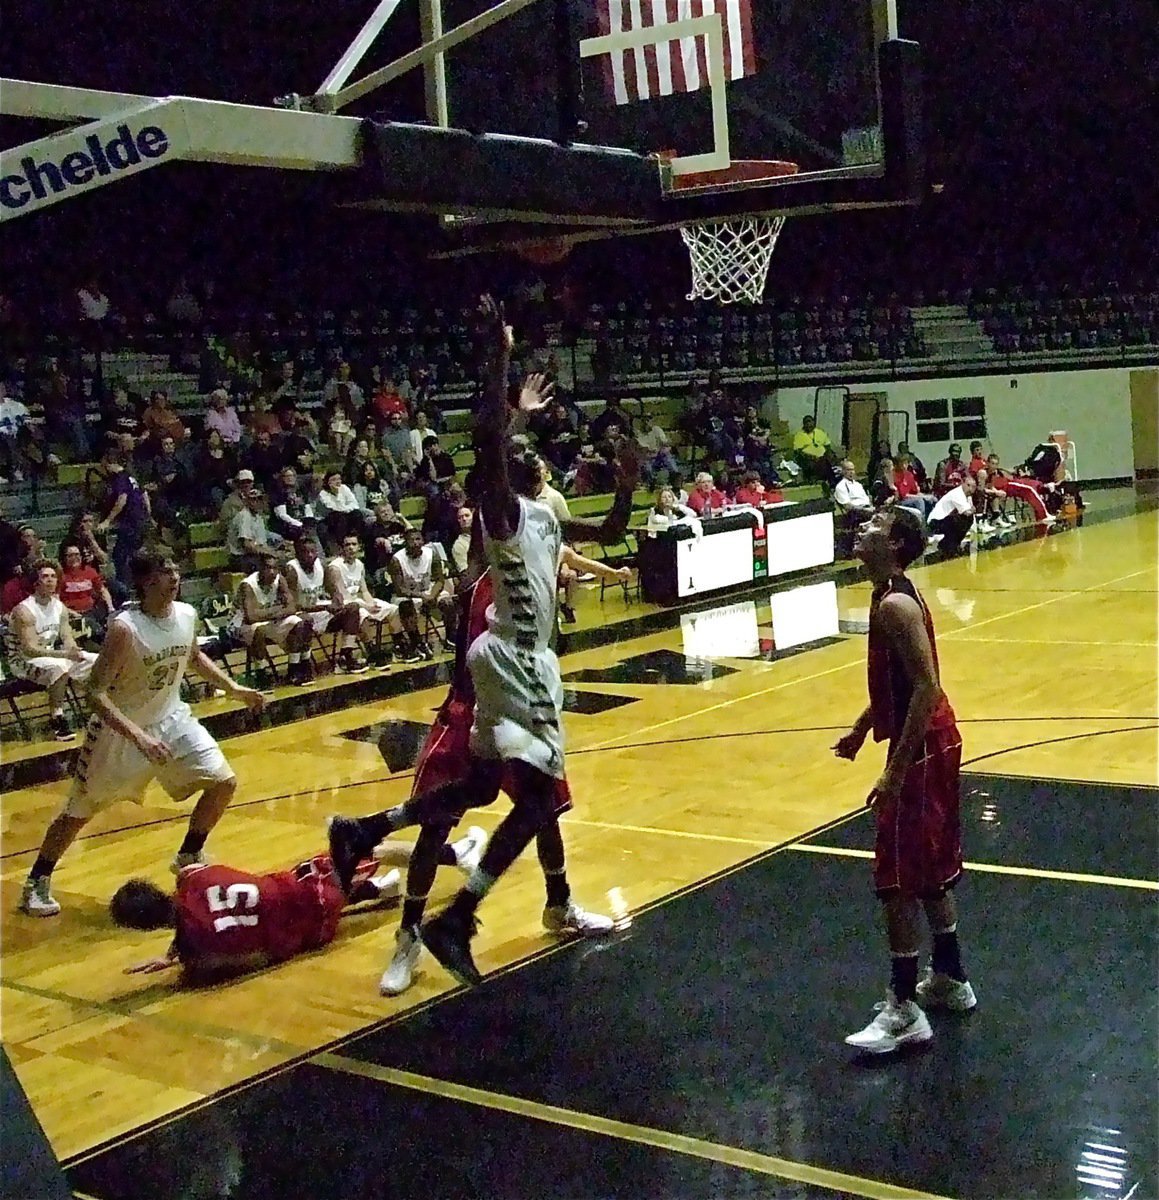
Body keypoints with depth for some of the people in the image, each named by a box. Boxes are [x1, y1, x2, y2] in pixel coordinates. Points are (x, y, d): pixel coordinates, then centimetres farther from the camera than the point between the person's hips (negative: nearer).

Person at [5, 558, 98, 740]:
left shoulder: (60, 607, 4)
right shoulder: (24, 610, -20)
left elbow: (68, 638, 2)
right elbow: (29, 649, -26)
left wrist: (75, 651, -23)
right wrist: (64, 654, -35)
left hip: (49, 656, 8)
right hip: (24, 662, -8)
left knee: (97, 661, -4)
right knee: (59, 667, -38)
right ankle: (56, 718, -29)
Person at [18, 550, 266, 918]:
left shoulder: (187, 615, -10)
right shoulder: (125, 628, -30)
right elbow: (95, 691, -30)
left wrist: (233, 688, 9)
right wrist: (138, 737, -38)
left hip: (170, 719, 5)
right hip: (120, 728, -5)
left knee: (224, 783, -1)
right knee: (79, 812, 7)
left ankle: (188, 857, 20)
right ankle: (37, 882, 28)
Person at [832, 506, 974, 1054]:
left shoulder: (896, 605, -21)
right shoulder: (891, 596, 10)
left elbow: (926, 688, -26)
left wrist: (896, 771, -26)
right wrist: (860, 730, 24)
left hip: (921, 749, -10)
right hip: (932, 744, 10)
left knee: (898, 880, -4)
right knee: (930, 870, 20)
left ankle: (904, 1009, 4)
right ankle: (949, 979, 34)